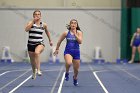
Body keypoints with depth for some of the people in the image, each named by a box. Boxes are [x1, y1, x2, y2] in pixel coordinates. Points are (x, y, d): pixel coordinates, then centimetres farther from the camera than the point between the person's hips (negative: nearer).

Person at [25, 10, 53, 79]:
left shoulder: (44, 25, 3)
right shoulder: (31, 23, -2)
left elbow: (47, 32, 22)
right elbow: (26, 29, -22)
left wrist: (50, 40, 29)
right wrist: (33, 21, -22)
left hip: (40, 43, -1)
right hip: (31, 44, 1)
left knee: (37, 52, -36)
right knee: (32, 61, 13)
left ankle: (38, 70, -33)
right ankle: (34, 72, 42)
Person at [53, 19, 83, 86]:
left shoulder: (79, 32, -2)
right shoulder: (66, 33, -3)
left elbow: (80, 42, -16)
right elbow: (59, 41, 10)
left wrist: (75, 34, -21)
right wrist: (57, 49, 17)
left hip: (76, 52, 1)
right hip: (68, 51, -1)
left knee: (76, 69, 9)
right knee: (68, 63, -33)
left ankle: (75, 78, 43)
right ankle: (67, 73, -1)